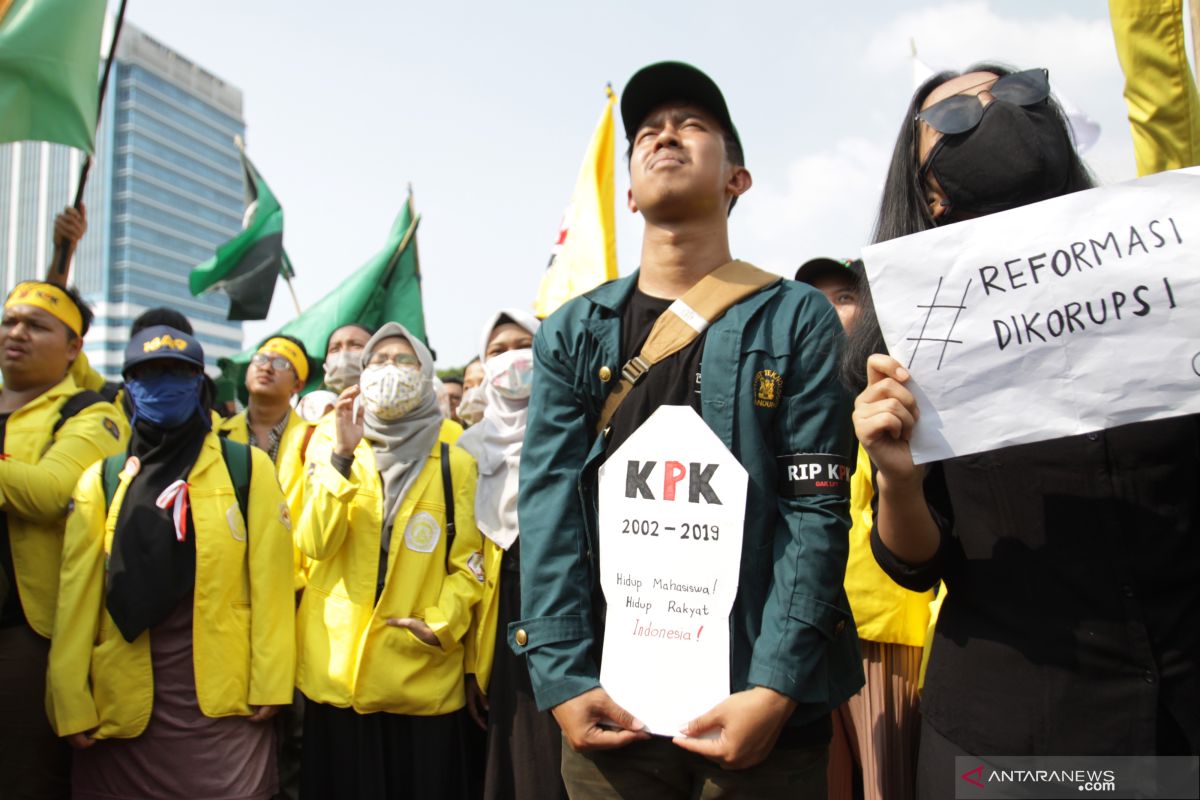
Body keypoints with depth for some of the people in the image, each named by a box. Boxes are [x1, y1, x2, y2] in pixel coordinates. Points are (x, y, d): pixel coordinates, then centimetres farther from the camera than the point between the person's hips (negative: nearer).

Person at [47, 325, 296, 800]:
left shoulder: (247, 468, 1)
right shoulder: (100, 480, 7)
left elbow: (270, 582, -3)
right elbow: (77, 596, 3)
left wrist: (269, 684, -6)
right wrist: (72, 704, -2)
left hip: (223, 702, -2)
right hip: (122, 704, 2)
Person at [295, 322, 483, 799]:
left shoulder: (455, 464, 5)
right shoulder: (332, 454, 6)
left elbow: (467, 564, 2)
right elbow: (315, 544, -9)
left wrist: (440, 626, -12)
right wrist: (342, 456, -17)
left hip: (424, 675, 0)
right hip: (337, 669, 1)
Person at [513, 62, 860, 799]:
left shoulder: (798, 319, -1)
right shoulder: (572, 332, 5)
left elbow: (816, 510, -7)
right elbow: (550, 511, -1)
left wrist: (774, 689, -14)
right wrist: (564, 678, -9)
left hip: (761, 705, -1)